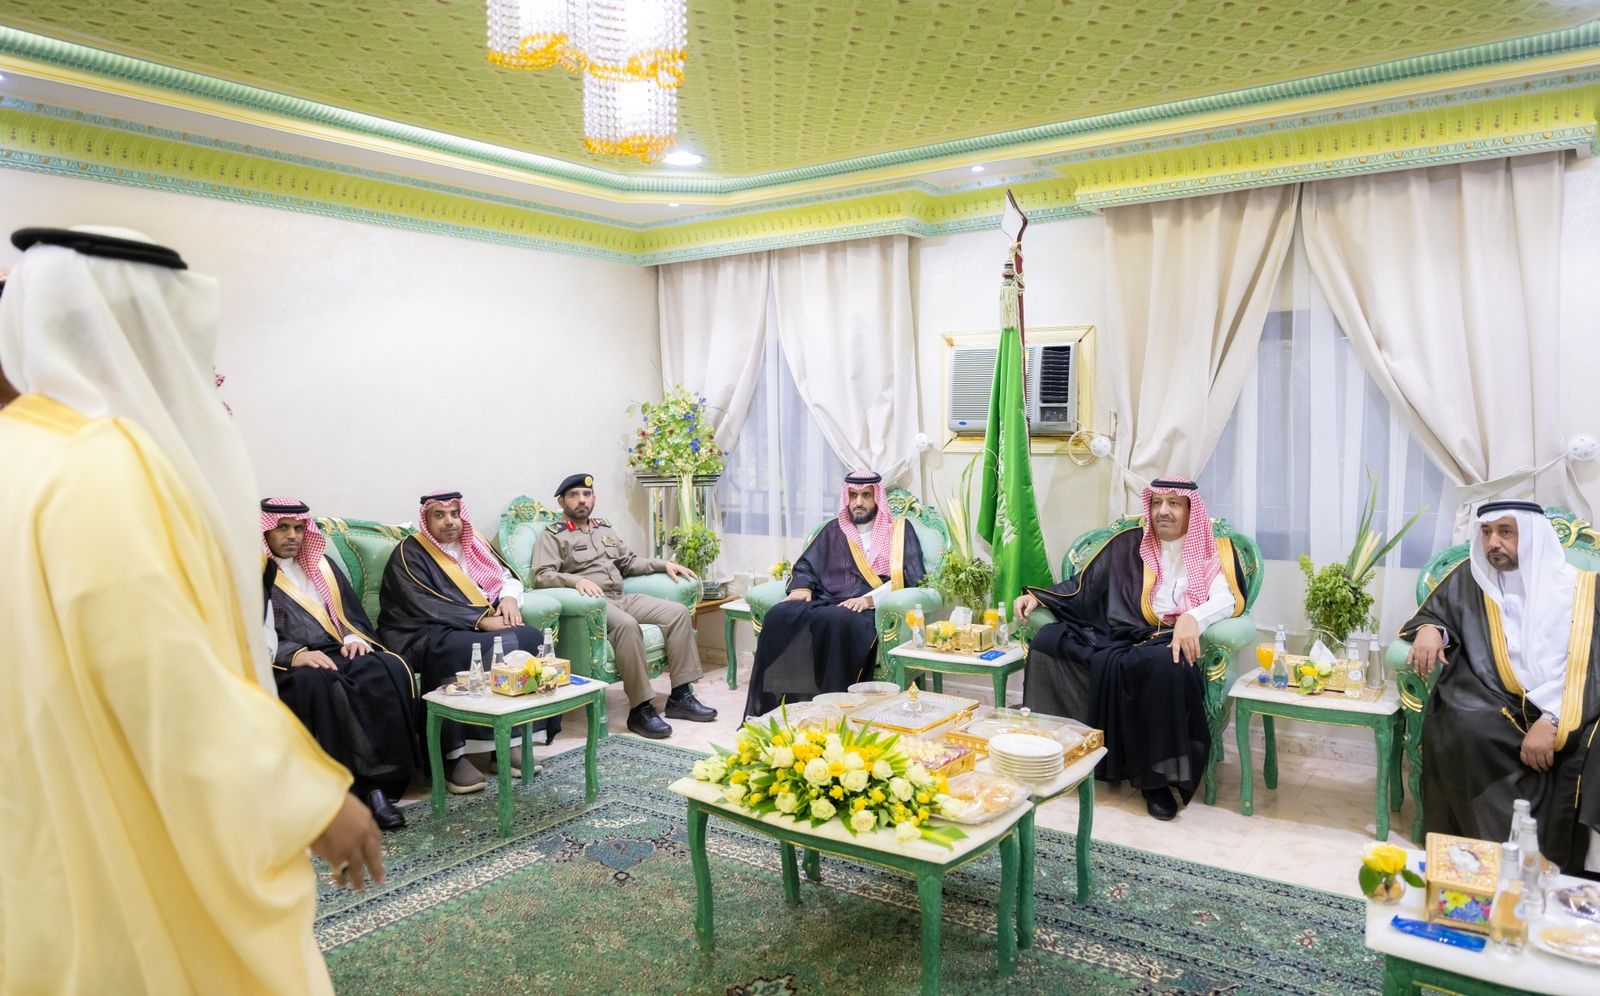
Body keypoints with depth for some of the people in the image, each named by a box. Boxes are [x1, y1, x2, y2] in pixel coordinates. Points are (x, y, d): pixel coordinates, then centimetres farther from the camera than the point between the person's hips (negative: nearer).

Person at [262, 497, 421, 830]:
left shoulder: (321, 565, 26)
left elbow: (352, 612, 23)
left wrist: (354, 637, -1)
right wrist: (294, 654, -20)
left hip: (338, 652, 4)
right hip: (287, 664, -4)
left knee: (391, 670, -29)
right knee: (315, 683, -41)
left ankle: (379, 783, -32)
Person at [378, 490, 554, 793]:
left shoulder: (473, 543, 17)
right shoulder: (410, 553, -4)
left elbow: (507, 576, 17)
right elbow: (428, 606, -15)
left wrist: (509, 598, -8)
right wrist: (482, 620, -22)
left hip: (482, 626, 7)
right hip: (428, 635, -6)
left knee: (532, 639, -20)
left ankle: (513, 741, -18)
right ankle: (454, 755, -29)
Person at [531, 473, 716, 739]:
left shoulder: (605, 529, 25)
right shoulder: (553, 535, 4)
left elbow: (629, 562, 32)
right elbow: (542, 576, -10)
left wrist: (664, 565, 18)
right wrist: (577, 580, -28)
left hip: (622, 598, 7)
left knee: (679, 612, -11)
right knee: (627, 625, -38)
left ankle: (680, 696, -11)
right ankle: (640, 709, -32)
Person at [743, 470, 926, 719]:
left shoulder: (899, 530, 13)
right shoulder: (833, 530, 25)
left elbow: (911, 577, 0)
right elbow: (805, 566, 23)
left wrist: (869, 599, -14)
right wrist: (802, 588, -2)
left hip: (870, 611, -4)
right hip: (825, 603, 4)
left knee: (837, 621, -39)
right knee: (779, 616, -27)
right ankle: (769, 711, -26)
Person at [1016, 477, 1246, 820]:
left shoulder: (1212, 551, 8)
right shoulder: (1128, 545, 17)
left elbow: (1226, 600, -9)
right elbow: (1084, 584, 18)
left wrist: (1193, 618, -31)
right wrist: (1037, 597, 5)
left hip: (1172, 642, -4)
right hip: (1117, 636, 4)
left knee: (1165, 664, -40)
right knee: (1049, 639, -20)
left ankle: (1155, 778, -25)